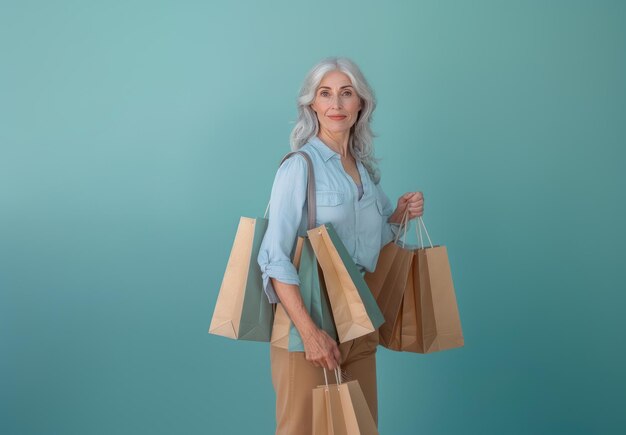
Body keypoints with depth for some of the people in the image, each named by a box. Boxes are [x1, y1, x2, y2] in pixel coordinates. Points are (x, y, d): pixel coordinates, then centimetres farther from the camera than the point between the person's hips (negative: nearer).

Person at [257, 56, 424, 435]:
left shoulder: (365, 166, 9)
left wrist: (401, 213, 1)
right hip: (309, 317, -6)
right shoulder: (300, 165, -12)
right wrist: (310, 331, -25)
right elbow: (275, 259, -18)